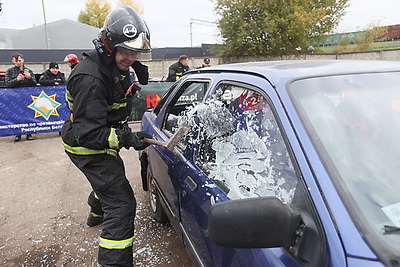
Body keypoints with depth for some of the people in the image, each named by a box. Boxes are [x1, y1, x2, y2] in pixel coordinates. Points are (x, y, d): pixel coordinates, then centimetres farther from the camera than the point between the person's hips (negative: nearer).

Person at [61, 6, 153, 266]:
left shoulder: (115, 65, -3)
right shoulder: (90, 79, -31)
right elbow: (88, 133, -32)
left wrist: (140, 74, -6)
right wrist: (125, 139, -44)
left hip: (100, 140, 10)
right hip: (88, 147, -10)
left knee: (109, 180, 35)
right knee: (122, 203, -15)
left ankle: (97, 214, 65)